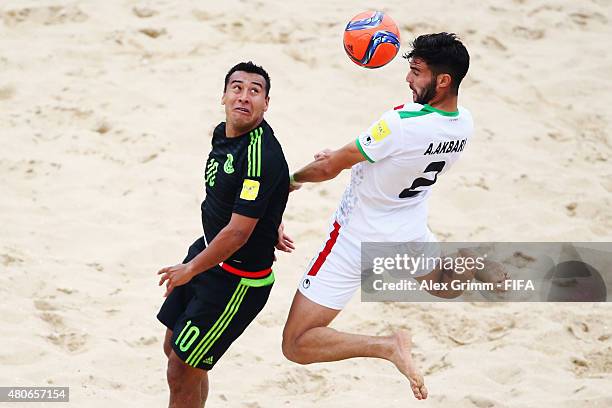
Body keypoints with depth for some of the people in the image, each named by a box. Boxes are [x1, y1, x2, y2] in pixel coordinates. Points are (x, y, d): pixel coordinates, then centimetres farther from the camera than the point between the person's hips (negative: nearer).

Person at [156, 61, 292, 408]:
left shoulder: (262, 155, -29)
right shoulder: (223, 133, -1)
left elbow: (238, 233, -27)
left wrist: (190, 270, -15)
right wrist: (269, 226, 21)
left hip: (239, 279, -9)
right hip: (207, 250, 9)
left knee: (183, 370, -3)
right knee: (173, 349, 20)